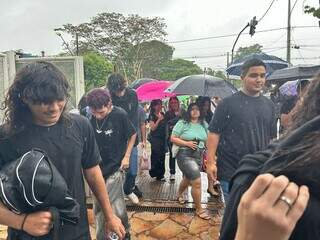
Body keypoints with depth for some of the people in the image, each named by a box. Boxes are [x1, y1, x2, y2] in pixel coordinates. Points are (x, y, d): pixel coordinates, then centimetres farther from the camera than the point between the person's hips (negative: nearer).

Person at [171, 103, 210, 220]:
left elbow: (207, 140, 14)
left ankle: (179, 194, 54)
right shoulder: (182, 123, -8)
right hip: (185, 155, -6)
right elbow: (173, 138, -9)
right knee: (197, 181, -13)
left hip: (199, 156, 6)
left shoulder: (204, 124, 6)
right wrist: (187, 143, -19)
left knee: (188, 178, 24)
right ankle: (199, 209, 4)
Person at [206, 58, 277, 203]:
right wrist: (211, 162, -14)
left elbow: (272, 138, 14)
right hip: (231, 173, -4)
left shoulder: (269, 105, 8)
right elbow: (214, 133, -9)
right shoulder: (228, 103, -7)